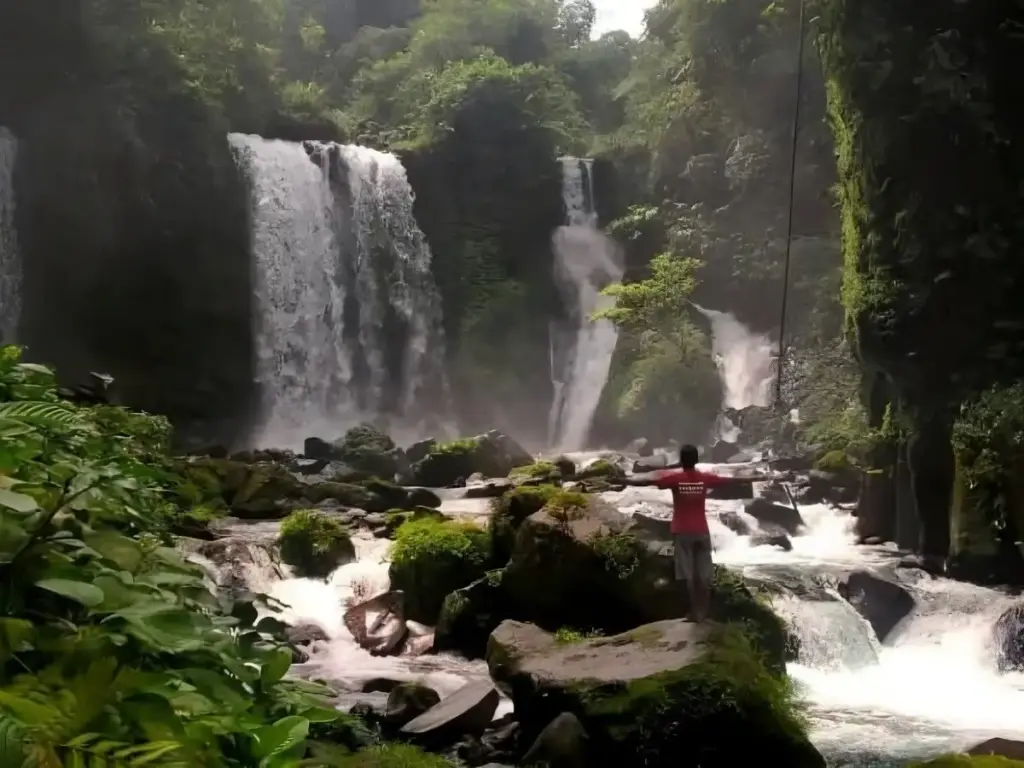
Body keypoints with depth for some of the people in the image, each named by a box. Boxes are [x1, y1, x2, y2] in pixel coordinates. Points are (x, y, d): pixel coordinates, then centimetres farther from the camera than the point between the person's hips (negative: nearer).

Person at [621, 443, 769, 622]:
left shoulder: (674, 478, -9)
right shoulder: (705, 478, -3)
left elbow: (647, 481, -14)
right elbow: (733, 480, 6)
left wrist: (623, 481, -6)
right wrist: (757, 478, 17)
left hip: (682, 533, -2)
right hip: (702, 532, 2)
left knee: (687, 574, 0)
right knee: (704, 574, 8)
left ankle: (695, 612, -2)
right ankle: (704, 611, 11)